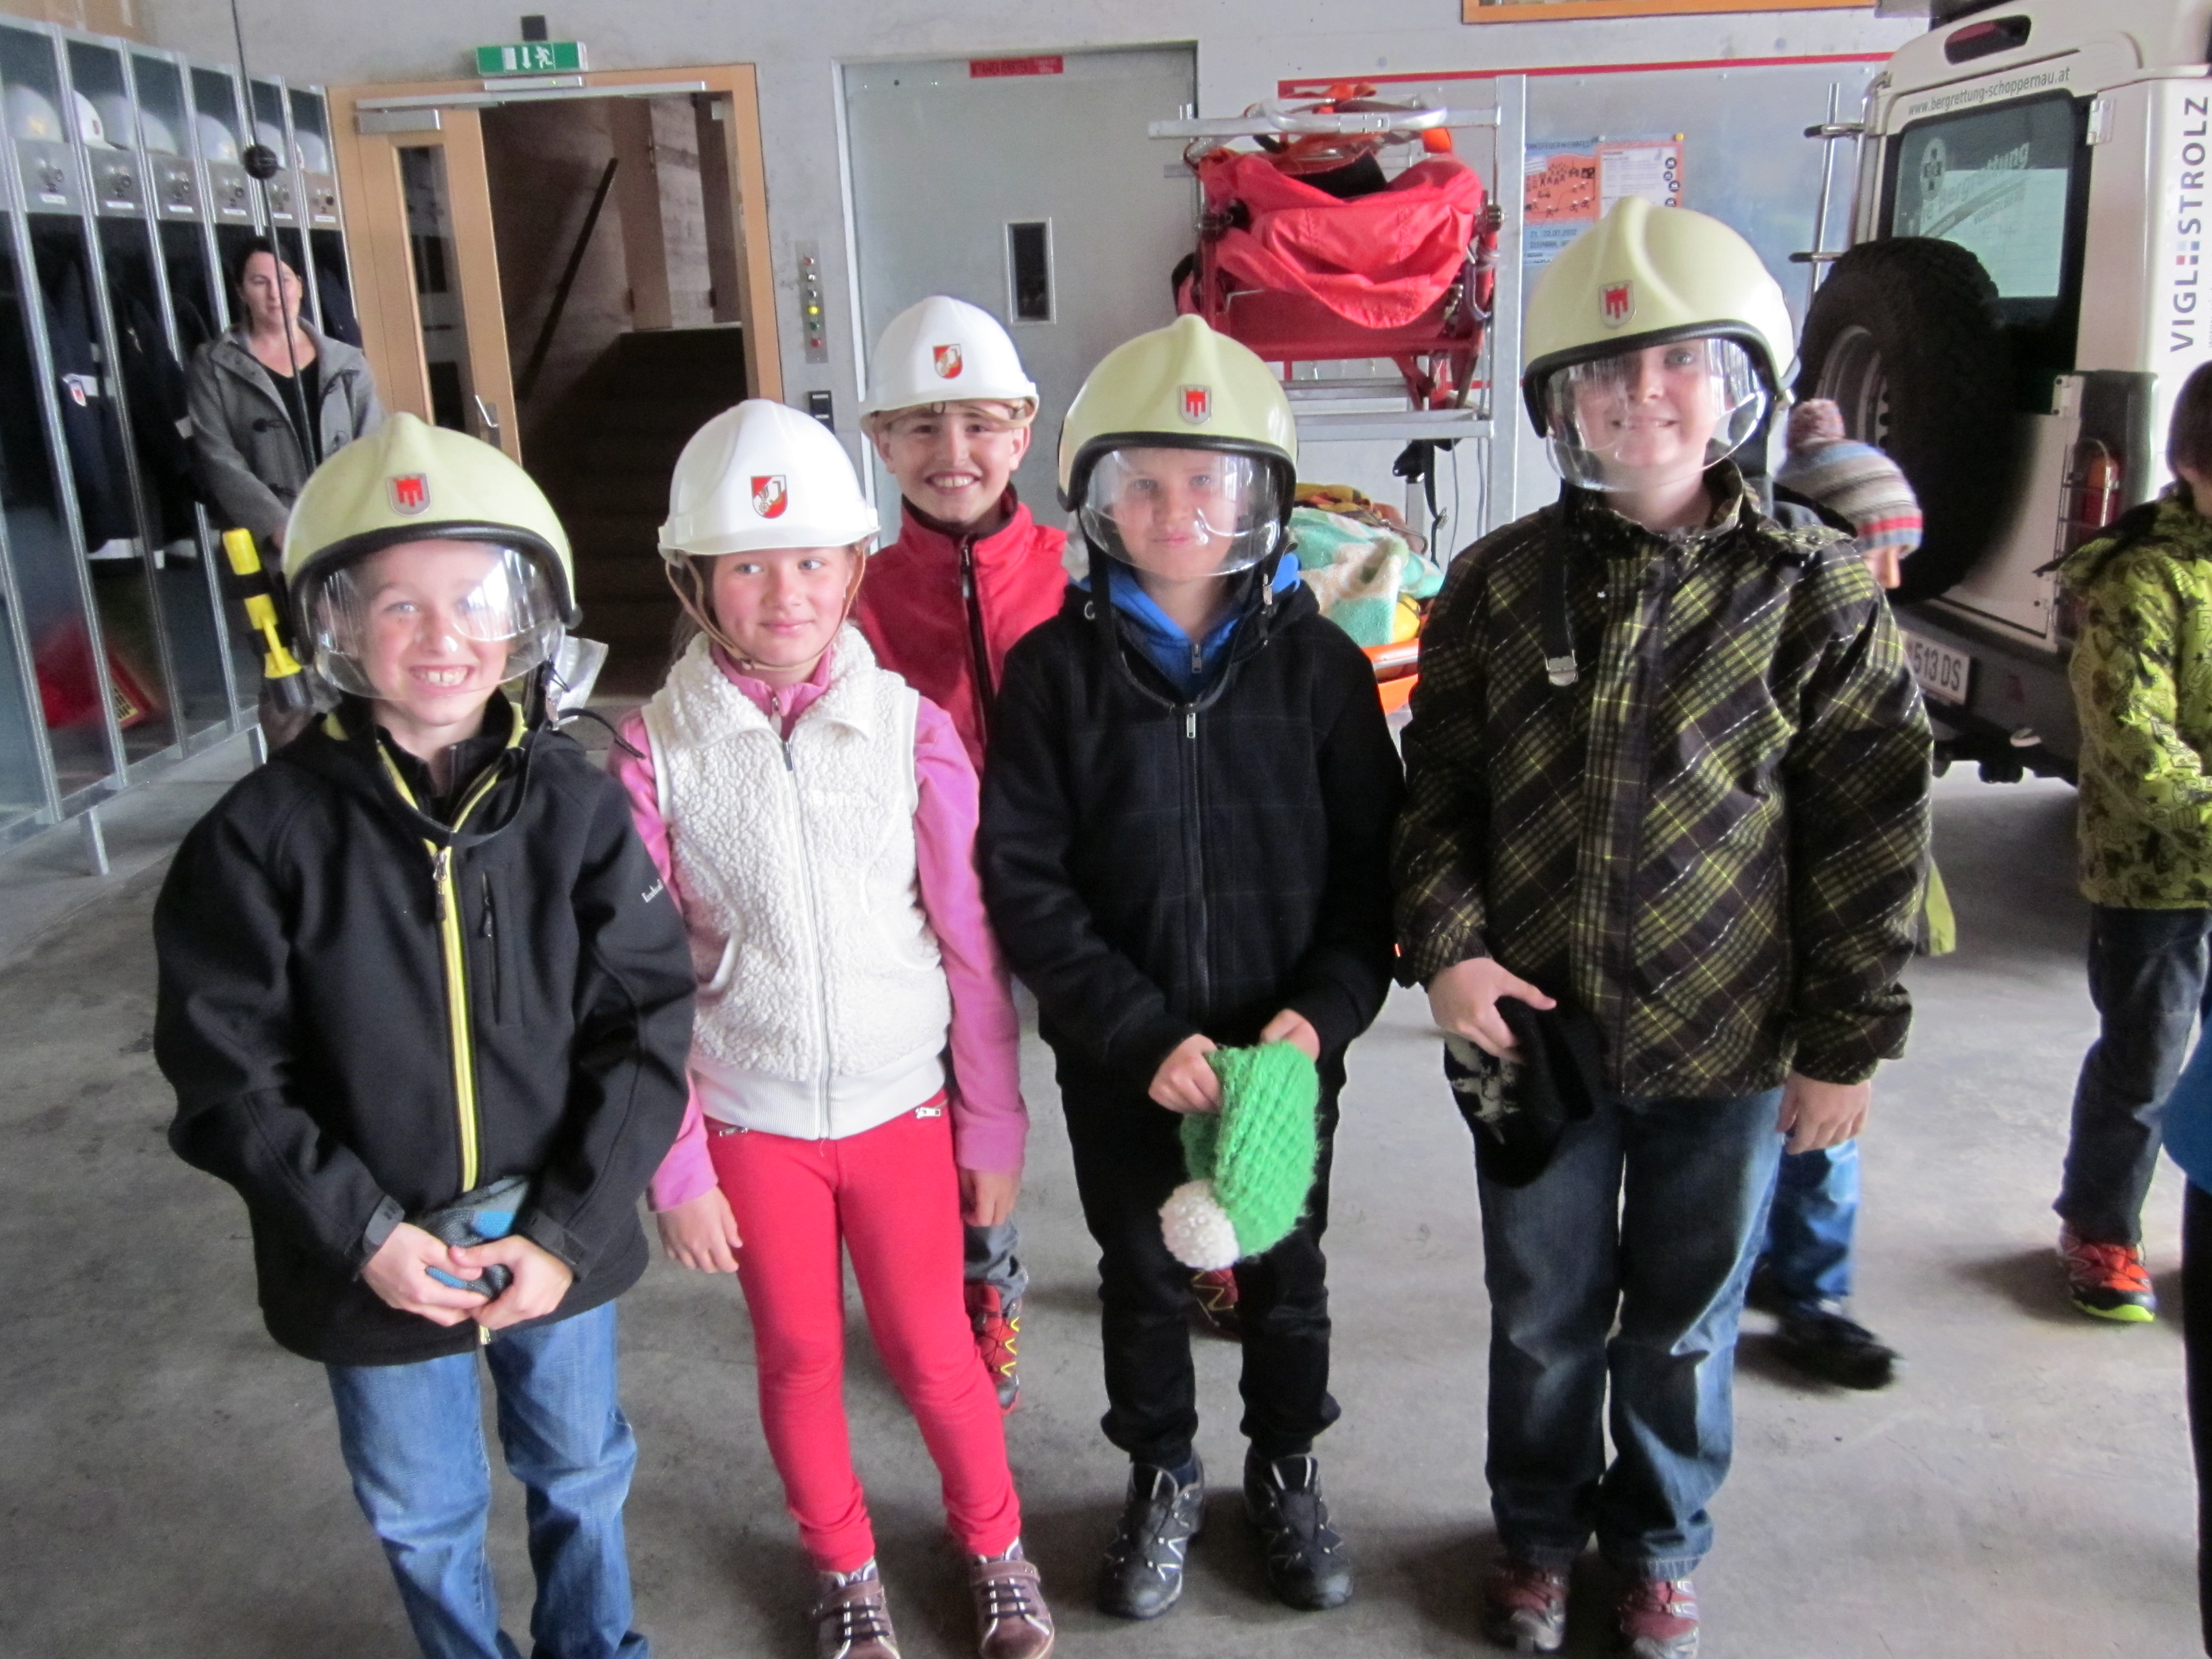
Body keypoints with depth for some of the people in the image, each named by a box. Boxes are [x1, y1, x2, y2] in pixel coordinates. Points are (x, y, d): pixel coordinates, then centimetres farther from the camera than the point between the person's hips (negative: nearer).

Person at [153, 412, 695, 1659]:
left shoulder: (576, 804, -11)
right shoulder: (269, 834, -14)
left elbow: (648, 1024, -9)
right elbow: (228, 1072, -10)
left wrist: (572, 1229, -14)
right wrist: (362, 1232, -16)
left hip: (559, 1245, 1)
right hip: (375, 1265, -1)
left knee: (582, 1475, 24)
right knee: (424, 1517, 21)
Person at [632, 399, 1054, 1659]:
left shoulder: (911, 730, -11)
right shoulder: (659, 755, -11)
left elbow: (973, 948, -5)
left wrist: (995, 1128, 0)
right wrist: (674, 1166, -3)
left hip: (902, 1109, 0)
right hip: (749, 1124, 1)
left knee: (934, 1355, 12)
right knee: (799, 1362, 18)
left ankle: (996, 1546, 40)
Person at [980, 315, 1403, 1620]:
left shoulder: (1317, 662, -7)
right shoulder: (1056, 669, -9)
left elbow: (1372, 861, -5)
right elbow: (1023, 877, -11)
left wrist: (1323, 1011, -18)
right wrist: (1140, 1033, -18)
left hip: (1285, 1049, 0)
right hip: (1119, 1058, 0)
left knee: (1286, 1273, 18)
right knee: (1142, 1278, 18)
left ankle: (1288, 1474, 44)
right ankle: (1164, 1480, 42)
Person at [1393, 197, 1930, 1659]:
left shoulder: (1816, 592, -8)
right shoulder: (1499, 584, -3)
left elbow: (1873, 836, -5)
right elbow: (1439, 789, 3)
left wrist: (1847, 1044, -4)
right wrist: (1446, 947, -11)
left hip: (1729, 1044, -1)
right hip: (1531, 1030, 1)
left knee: (1684, 1324, 18)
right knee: (1543, 1316, 18)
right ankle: (1541, 1536, 44)